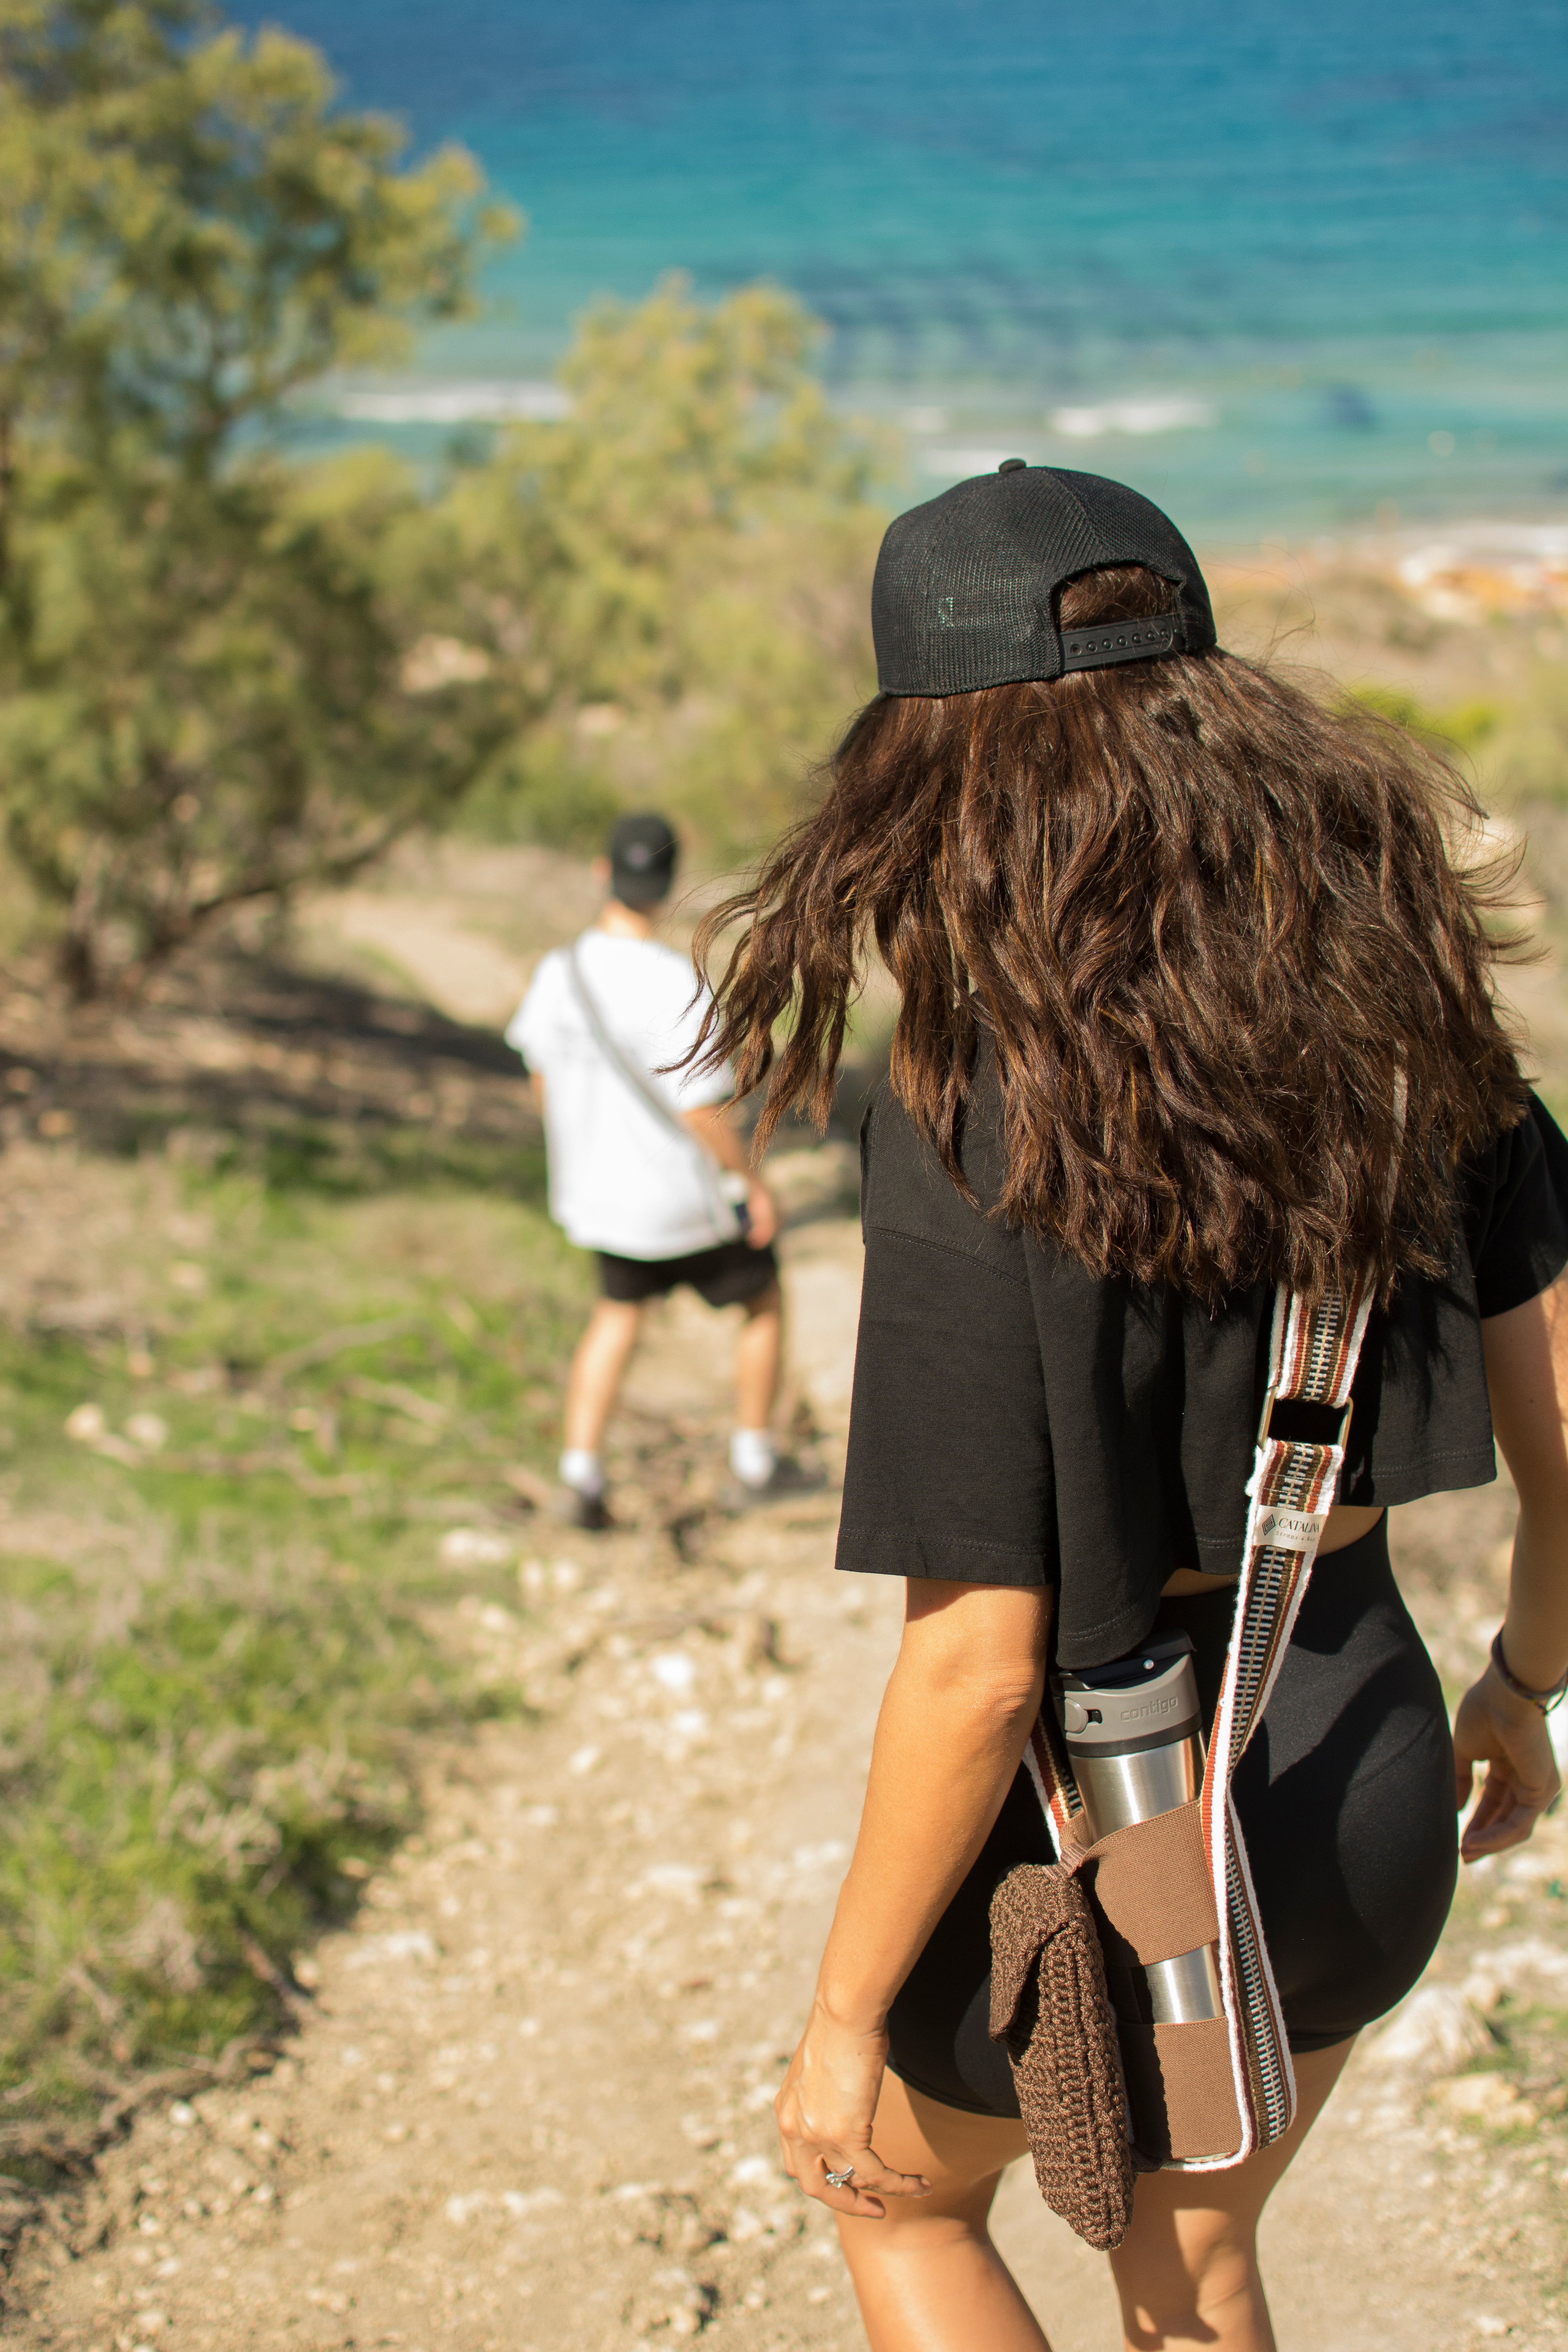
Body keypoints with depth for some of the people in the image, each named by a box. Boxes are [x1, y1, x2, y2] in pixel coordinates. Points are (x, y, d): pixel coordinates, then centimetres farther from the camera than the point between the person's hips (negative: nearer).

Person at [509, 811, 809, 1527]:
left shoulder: (557, 972, -10)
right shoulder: (676, 986, -29)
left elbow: (541, 1080, 4)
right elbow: (703, 1112, -25)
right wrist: (756, 1186, -9)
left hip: (597, 1191, 5)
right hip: (683, 1200, -5)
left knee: (619, 1311, 26)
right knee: (764, 1299, 20)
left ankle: (580, 1475, 17)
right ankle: (753, 1461, 31)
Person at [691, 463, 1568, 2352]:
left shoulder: (976, 1124, -26)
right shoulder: (1405, 996, -9)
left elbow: (977, 1663, -23)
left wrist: (843, 2014, -10)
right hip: (1367, 1776, 5)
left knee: (898, 2188, 27)